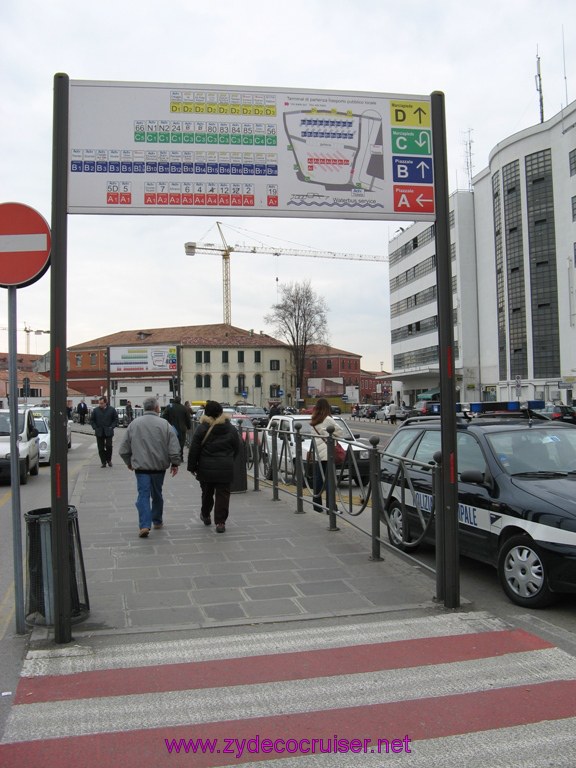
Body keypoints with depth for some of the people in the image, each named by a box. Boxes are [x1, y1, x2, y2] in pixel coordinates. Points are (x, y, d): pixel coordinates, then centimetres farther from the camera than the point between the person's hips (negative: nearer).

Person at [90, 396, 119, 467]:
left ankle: (109, 460, 15)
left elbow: (116, 419, 5)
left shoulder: (112, 410, -1)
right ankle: (103, 462, 12)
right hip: (99, 433, 1)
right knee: (101, 448, 3)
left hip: (108, 432, -1)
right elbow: (92, 420, 10)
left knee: (109, 446, -8)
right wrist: (95, 428, -1)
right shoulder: (95, 410, 2)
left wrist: (111, 427, -6)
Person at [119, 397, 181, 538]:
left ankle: (145, 525, -14)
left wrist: (129, 462, 22)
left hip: (141, 466, 0)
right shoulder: (164, 424, -5)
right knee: (157, 494, 16)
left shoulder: (133, 424, 2)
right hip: (159, 466, 0)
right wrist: (175, 463, 3)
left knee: (143, 495, -1)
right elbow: (174, 447, -8)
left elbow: (124, 449, 8)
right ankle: (157, 521, 30)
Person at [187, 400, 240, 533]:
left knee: (207, 492, 18)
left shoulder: (202, 429, -5)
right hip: (226, 468, 0)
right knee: (223, 494, 2)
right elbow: (237, 448, 10)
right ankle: (220, 522, -2)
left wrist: (192, 467, 3)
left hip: (206, 468, 0)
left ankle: (205, 515, 37)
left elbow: (194, 450, -5)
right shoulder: (231, 429, 2)